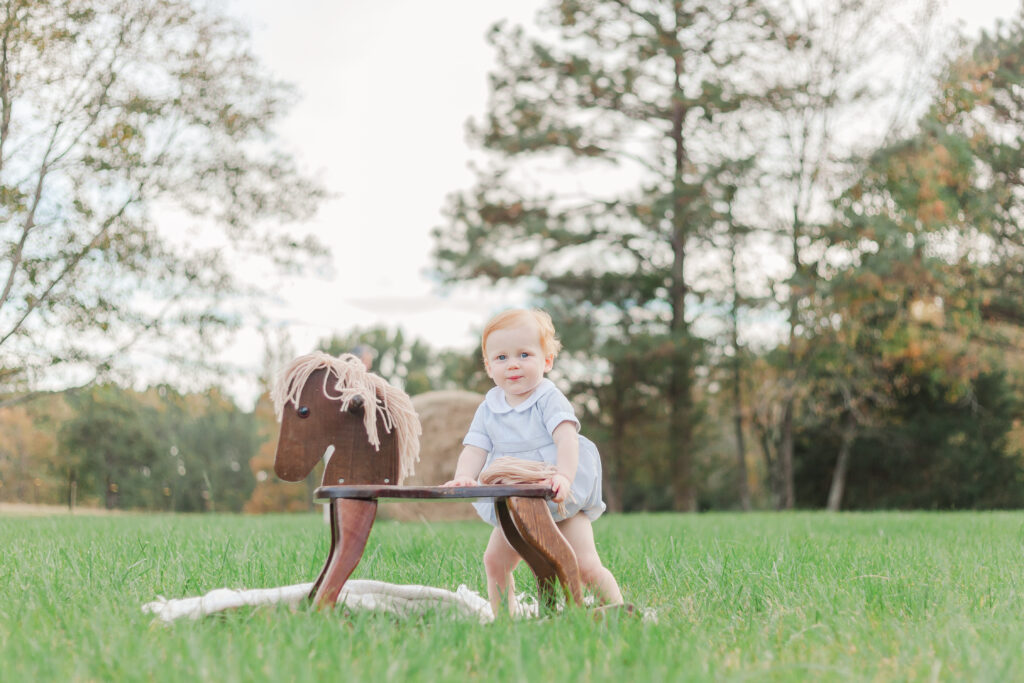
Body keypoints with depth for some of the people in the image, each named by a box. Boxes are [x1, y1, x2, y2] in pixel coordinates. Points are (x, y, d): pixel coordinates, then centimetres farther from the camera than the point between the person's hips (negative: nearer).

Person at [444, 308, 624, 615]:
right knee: (494, 561, 5)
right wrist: (463, 477, -26)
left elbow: (567, 439, -25)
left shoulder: (549, 399, -10)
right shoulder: (489, 409, 3)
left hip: (561, 500, -5)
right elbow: (475, 449, -3)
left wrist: (564, 477, -44)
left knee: (586, 566, -13)